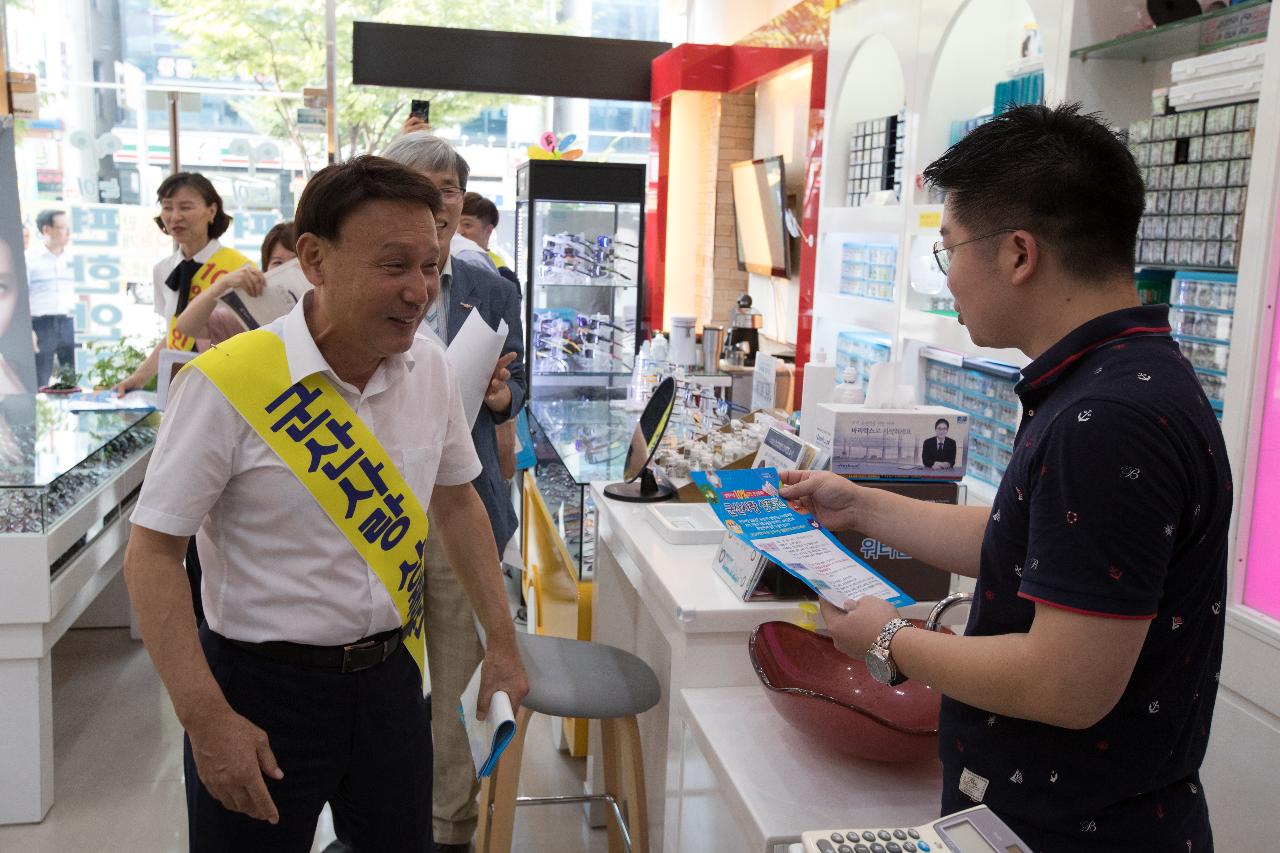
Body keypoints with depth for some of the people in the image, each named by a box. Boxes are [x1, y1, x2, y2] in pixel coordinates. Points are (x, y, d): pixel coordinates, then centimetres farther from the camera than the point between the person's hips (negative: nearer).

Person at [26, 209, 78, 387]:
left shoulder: (71, 258, 10)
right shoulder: (29, 258, -3)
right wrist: (27, 330, -13)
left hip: (68, 324, 4)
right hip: (41, 325, -4)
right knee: (39, 385, 2)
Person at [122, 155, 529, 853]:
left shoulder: (430, 366, -3)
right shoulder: (228, 382, -19)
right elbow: (151, 554, -14)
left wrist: (502, 642, 10)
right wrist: (206, 719, -18)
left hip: (390, 675, 5)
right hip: (264, 688, -4)